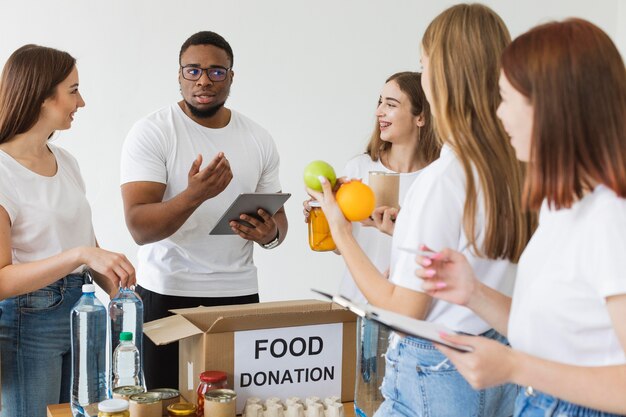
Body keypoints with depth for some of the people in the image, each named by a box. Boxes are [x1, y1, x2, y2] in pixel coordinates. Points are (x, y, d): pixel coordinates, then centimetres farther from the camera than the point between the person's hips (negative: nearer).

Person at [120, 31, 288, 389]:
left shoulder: (259, 139, 6)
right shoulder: (151, 132, -7)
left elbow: (277, 217, 13)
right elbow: (139, 228, -16)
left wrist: (270, 232, -11)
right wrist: (194, 195, -33)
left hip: (240, 293, 3)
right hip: (167, 295, -3)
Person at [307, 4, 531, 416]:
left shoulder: (439, 180, -21)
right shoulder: (516, 171, -1)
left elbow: (404, 310, -16)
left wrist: (342, 234, -7)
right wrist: (404, 227, 18)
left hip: (438, 379, -7)